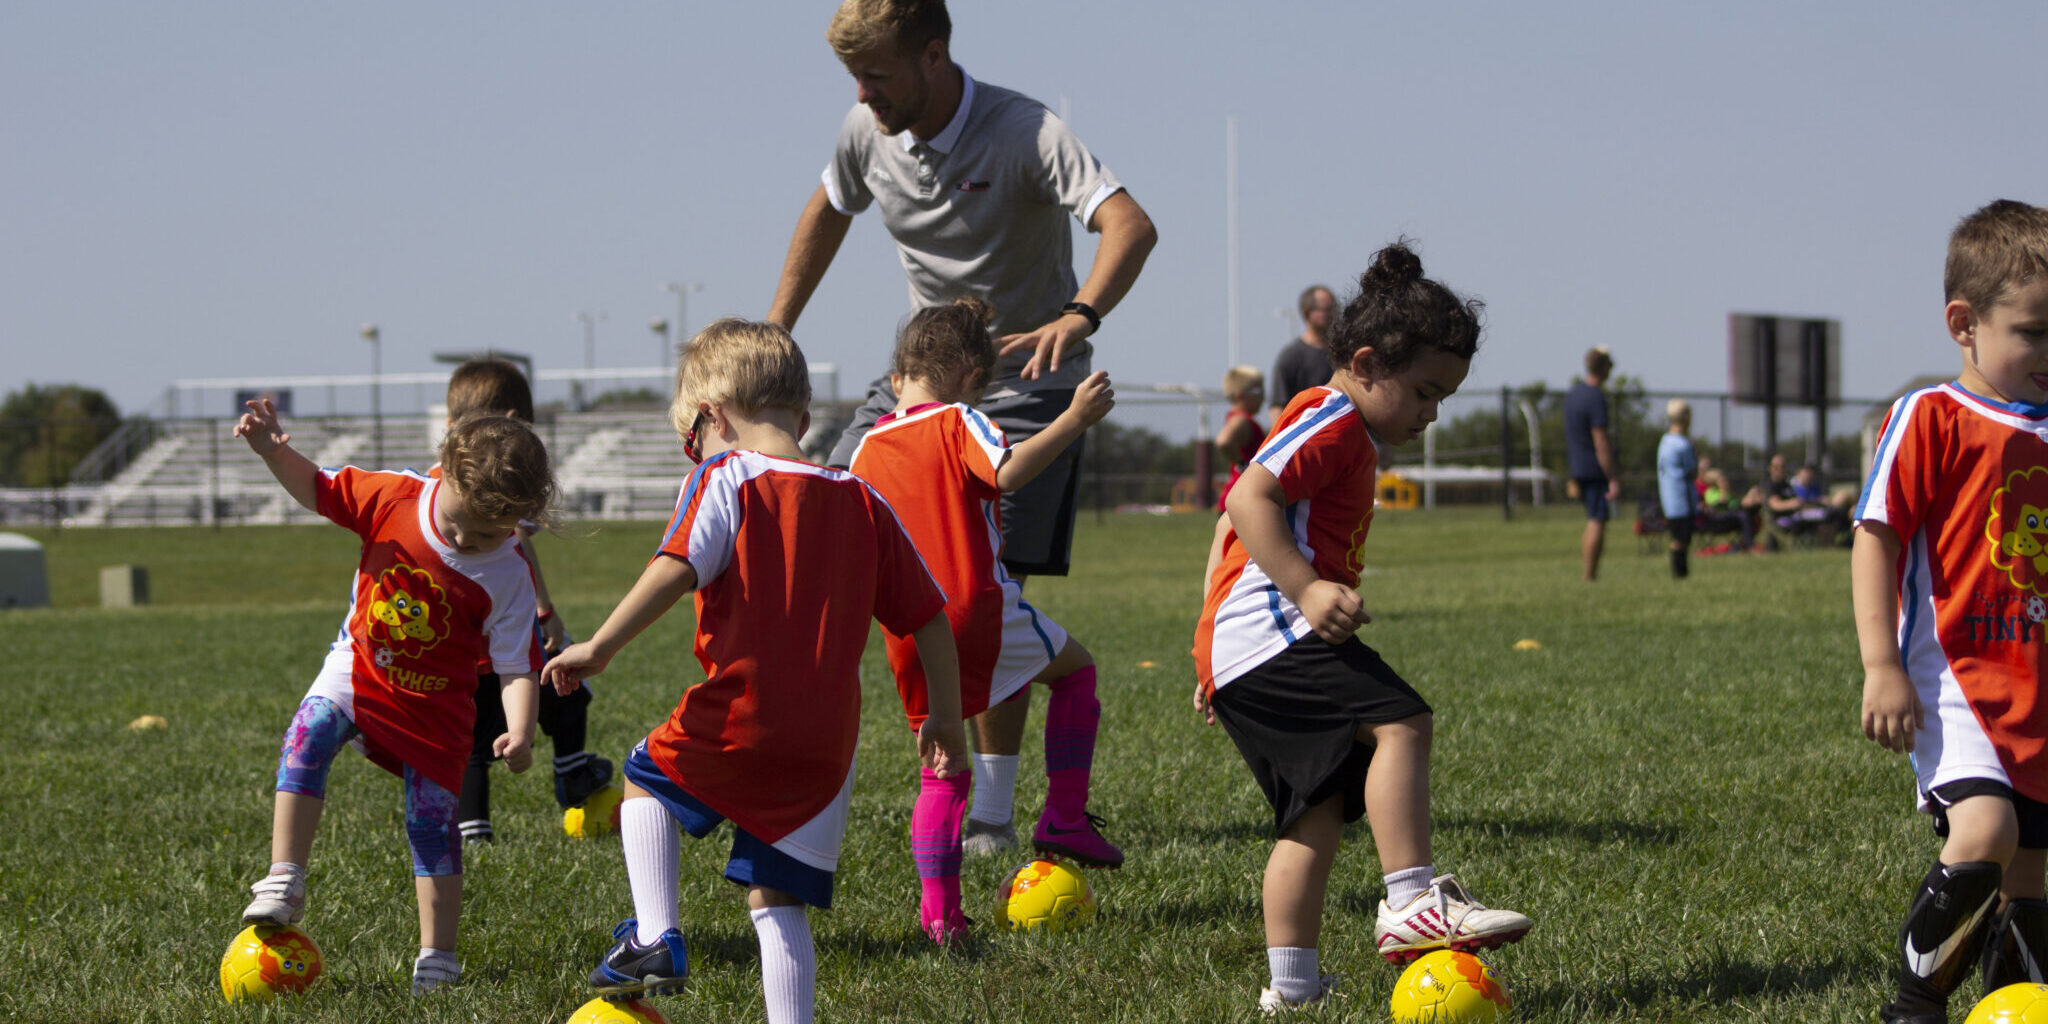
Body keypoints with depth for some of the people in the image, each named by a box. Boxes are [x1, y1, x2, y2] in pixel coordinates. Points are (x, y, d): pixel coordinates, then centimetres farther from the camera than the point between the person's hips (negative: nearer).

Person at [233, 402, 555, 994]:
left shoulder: (507, 579, -20)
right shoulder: (396, 497, -15)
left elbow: (516, 667, -18)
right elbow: (318, 490, -1)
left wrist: (520, 733, -35)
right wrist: (274, 451, -18)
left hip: (435, 701, -1)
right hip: (357, 667, 2)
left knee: (432, 821, -1)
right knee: (310, 732, -27)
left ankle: (437, 956, 11)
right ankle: (284, 881, -27)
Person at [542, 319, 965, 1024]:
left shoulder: (725, 478, -3)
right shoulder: (862, 502, 12)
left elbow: (677, 568, -20)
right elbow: (929, 620, 13)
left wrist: (600, 647, -16)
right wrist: (945, 720, 22)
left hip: (735, 724, -4)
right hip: (825, 747, 4)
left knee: (646, 779, 25)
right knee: (777, 902, 11)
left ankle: (655, 937, 13)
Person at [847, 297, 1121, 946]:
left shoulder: (867, 449, 14)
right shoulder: (958, 423, -2)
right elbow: (1009, 472, -22)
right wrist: (1076, 419, -21)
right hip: (977, 608, -5)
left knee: (940, 770, 11)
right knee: (1074, 665, 20)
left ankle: (938, 910, 1)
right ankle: (1065, 816, 11)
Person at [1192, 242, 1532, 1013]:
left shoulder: (1340, 439, 29)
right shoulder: (1331, 422, -5)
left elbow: (1238, 516, 33)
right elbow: (1251, 498, -18)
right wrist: (1307, 589, -25)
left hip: (1236, 657, 11)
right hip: (1271, 631, -11)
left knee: (1319, 810, 9)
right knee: (1398, 721, -22)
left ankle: (1292, 983, 7)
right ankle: (1411, 902, -29)